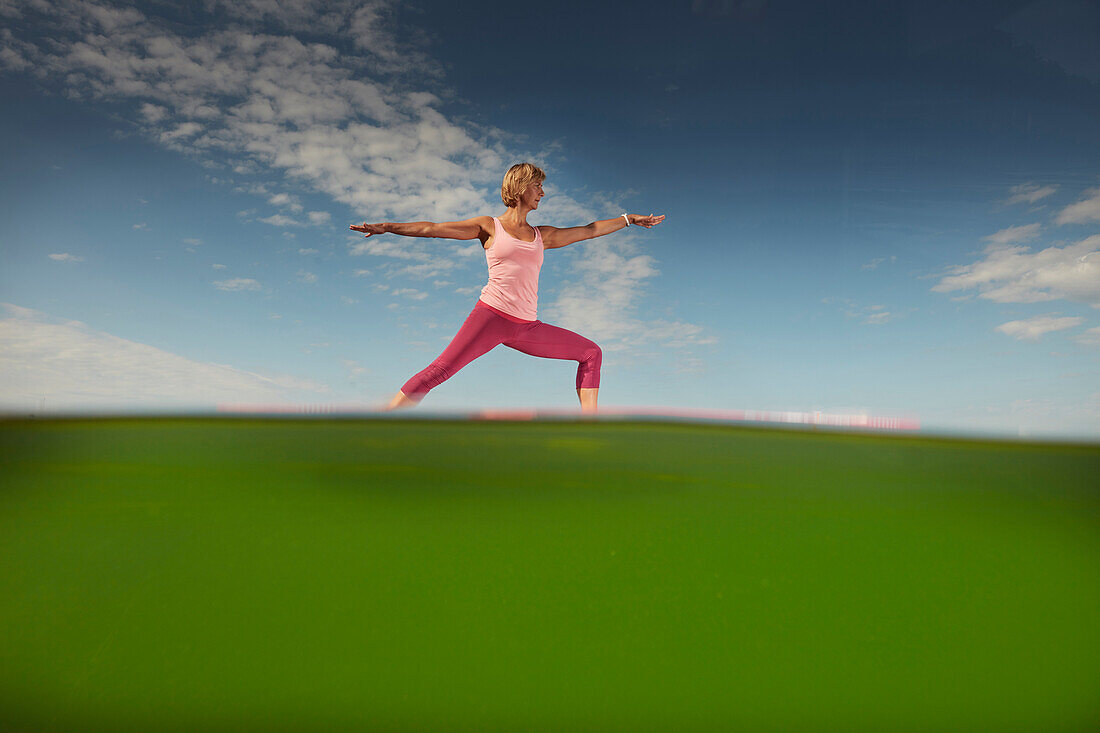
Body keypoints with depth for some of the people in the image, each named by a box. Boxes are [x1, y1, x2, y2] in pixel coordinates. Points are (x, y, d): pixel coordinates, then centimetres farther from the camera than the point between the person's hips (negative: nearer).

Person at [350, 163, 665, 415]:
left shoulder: (542, 236, 20)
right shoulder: (489, 227, 10)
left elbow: (590, 230, 27)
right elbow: (431, 228, 7)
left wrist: (630, 218, 29)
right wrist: (386, 227, 0)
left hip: (527, 328, 5)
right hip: (491, 315, -5)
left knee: (591, 353, 4)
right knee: (439, 371, -18)